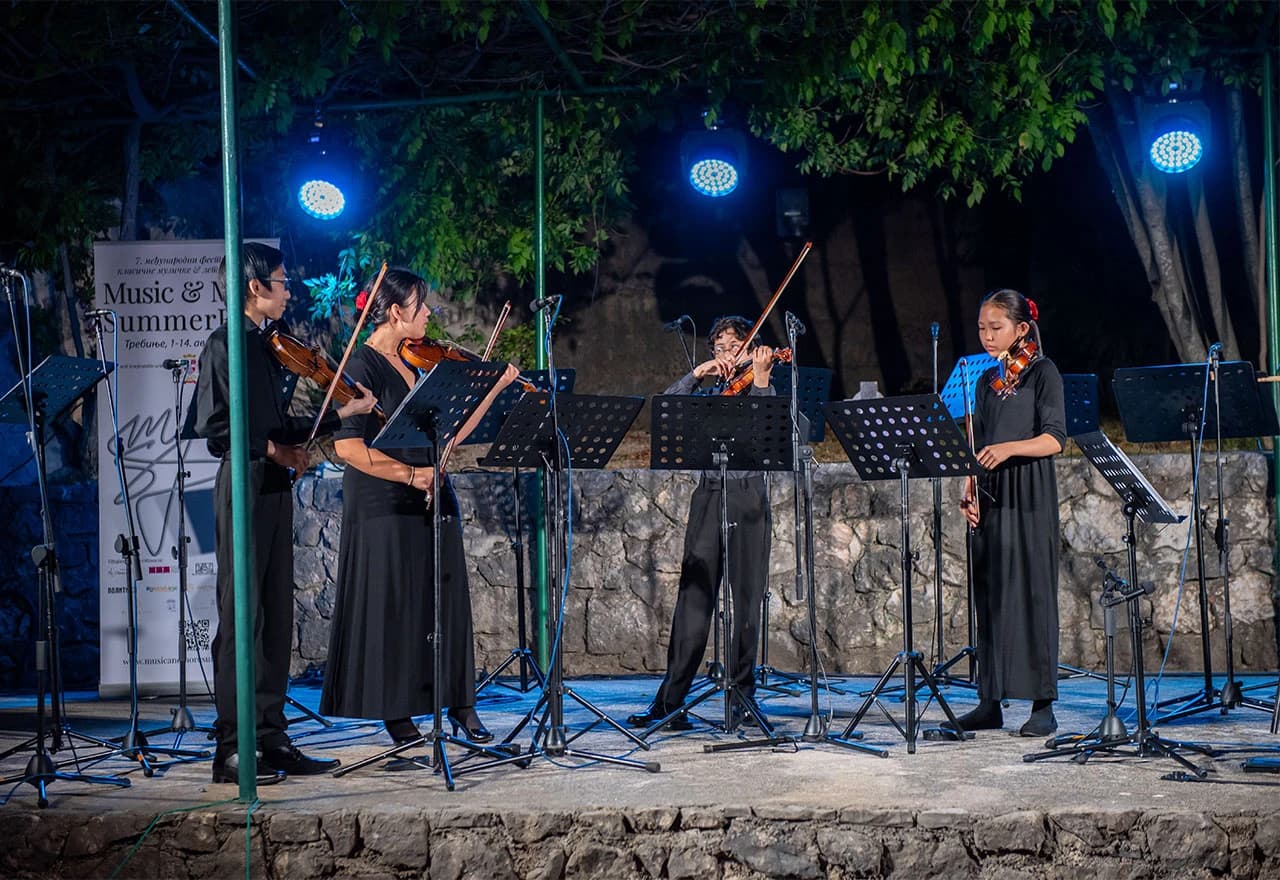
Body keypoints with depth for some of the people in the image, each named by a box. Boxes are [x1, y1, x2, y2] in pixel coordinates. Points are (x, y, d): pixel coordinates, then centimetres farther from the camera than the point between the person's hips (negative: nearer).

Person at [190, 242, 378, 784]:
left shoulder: (267, 347, 16)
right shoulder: (224, 344, -8)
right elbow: (211, 427, -15)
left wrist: (344, 413, 18)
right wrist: (270, 448, -14)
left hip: (275, 486, 8)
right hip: (243, 486, -8)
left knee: (276, 613, 9)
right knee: (242, 612, -7)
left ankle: (271, 738, 14)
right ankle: (230, 748, -3)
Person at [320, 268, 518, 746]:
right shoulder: (363, 366, -10)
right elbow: (348, 447, -17)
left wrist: (494, 389, 9)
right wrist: (409, 473, -19)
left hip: (433, 501, 7)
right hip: (383, 506, -7)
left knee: (446, 601, 9)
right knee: (391, 605, 0)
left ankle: (461, 702, 19)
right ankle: (396, 712, 10)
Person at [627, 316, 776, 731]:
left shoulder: (760, 388, 8)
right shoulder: (707, 394, 17)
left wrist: (759, 378, -18)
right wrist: (698, 373, -8)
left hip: (747, 498, -2)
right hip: (709, 495, 2)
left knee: (746, 600, 0)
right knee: (694, 598, -3)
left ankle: (743, 696, 9)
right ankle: (669, 701, -3)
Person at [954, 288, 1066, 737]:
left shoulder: (1042, 372, -2)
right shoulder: (986, 381, 16)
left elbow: (1053, 439, -11)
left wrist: (1009, 448, -26)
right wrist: (969, 491, 2)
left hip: (1030, 498, -6)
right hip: (990, 500, 6)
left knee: (1033, 593, -6)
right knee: (989, 594, 6)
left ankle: (1043, 704, -2)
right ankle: (990, 702, 11)